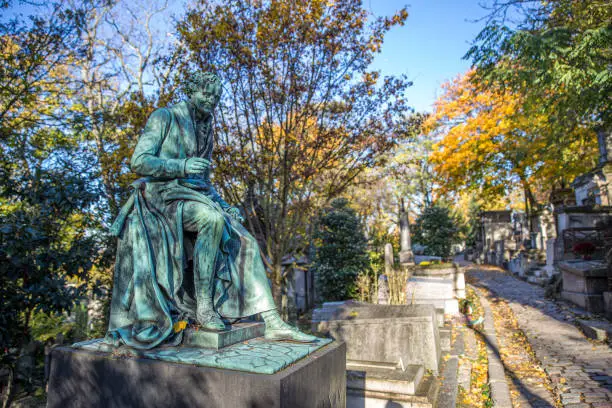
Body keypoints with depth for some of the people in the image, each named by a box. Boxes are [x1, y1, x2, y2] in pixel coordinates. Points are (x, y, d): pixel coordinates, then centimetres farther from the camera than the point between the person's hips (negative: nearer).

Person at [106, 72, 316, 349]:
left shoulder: (205, 131, 22)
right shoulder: (164, 117, 3)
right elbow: (139, 162, -8)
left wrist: (225, 206, 10)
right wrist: (182, 167, -20)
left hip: (197, 196, 7)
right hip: (164, 194, -6)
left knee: (247, 243, -13)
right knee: (213, 219, -39)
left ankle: (272, 323, -17)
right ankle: (204, 307, -29)